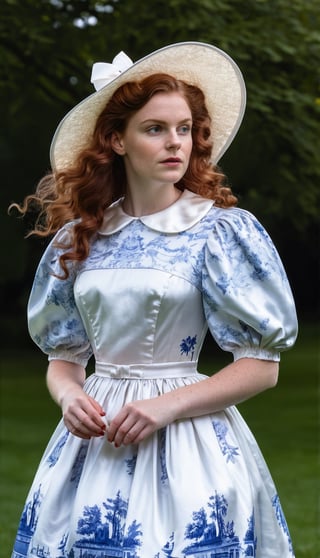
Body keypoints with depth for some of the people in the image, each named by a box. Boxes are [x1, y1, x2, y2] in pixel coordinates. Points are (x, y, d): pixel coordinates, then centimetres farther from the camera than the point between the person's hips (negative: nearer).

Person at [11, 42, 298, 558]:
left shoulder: (222, 230, -5)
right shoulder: (79, 237, 7)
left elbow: (262, 366, -6)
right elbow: (64, 356, 13)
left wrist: (167, 405, -16)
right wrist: (70, 395, -9)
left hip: (186, 447, -3)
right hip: (93, 436, 4)